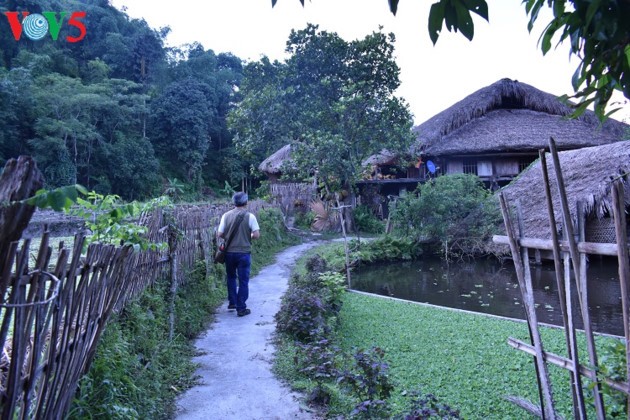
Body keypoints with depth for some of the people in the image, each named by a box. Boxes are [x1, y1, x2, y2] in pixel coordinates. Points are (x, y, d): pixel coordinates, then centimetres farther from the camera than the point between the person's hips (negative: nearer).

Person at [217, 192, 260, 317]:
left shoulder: (226, 215, -2)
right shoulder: (250, 216, -8)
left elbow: (220, 234, -3)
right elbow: (256, 235, -12)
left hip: (229, 252, 3)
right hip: (244, 253, -3)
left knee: (231, 277, 23)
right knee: (243, 281, 5)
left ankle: (232, 302, 31)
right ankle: (241, 308, 9)